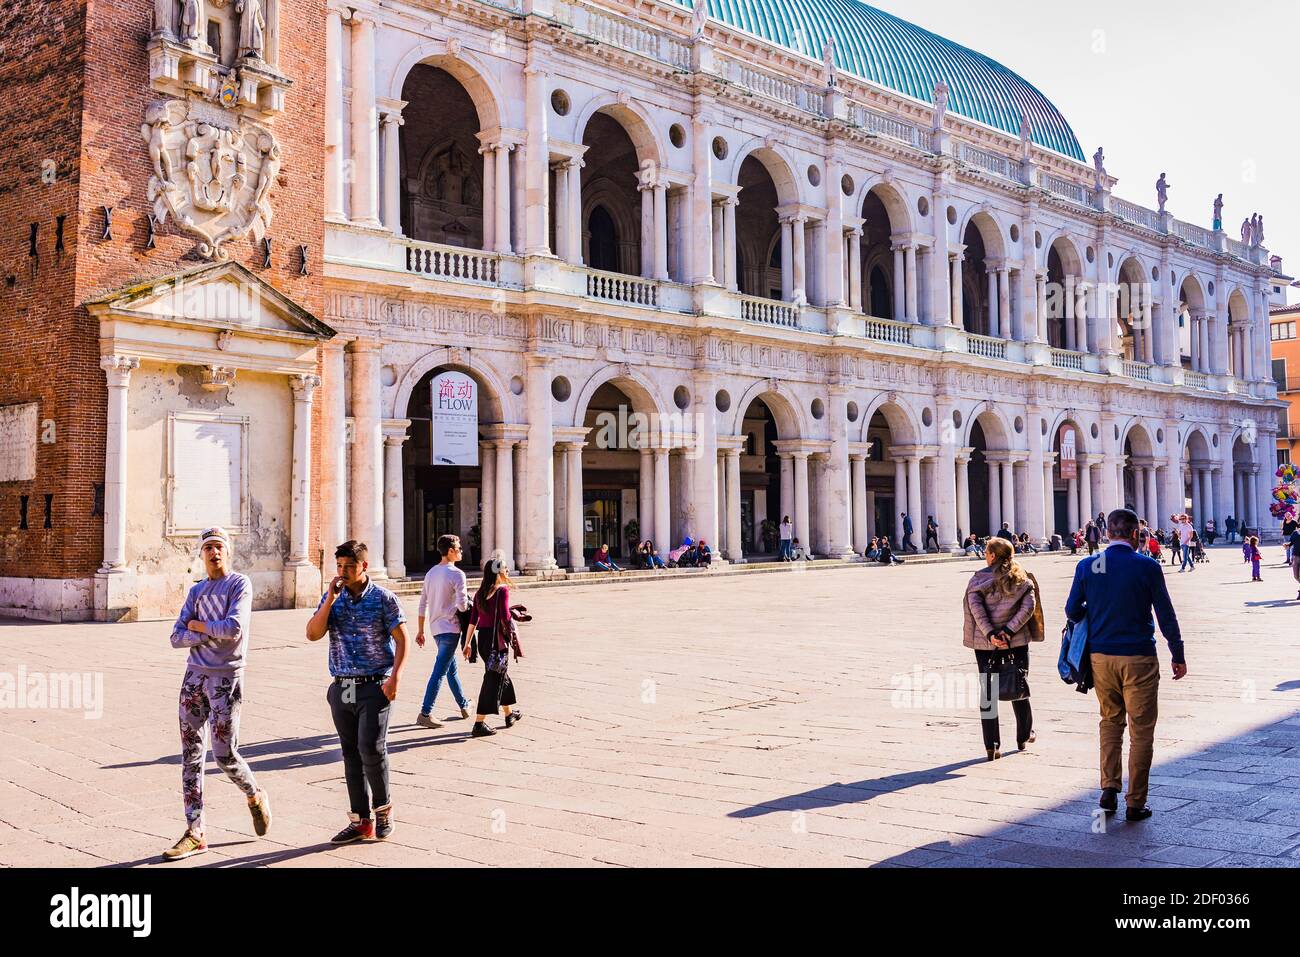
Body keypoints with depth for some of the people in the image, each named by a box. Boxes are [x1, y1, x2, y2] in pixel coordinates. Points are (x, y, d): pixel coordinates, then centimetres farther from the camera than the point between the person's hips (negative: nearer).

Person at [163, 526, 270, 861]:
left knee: (224, 755, -6)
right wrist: (212, 633, -9)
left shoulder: (240, 584, -3)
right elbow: (177, 637, 6)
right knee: (190, 755, 3)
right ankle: (195, 833, 7)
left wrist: (198, 625, -4)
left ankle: (255, 797, 25)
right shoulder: (196, 591, 14)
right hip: (194, 676, 6)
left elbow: (234, 628, -18)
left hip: (226, 678, -6)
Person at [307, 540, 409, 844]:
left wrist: (395, 677, -15)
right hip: (341, 688, 5)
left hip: (374, 687, -5)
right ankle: (361, 821, 16)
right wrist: (330, 600, -11)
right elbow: (313, 634, -2)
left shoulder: (383, 598, -4)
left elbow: (401, 640, -3)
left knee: (371, 748, -13)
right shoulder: (331, 598, 8)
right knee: (351, 754, 8)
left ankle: (383, 808, 10)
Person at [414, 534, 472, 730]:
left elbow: (423, 604, 13)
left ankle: (464, 706, 33)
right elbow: (462, 605, -19)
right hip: (450, 628, -9)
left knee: (451, 669, 20)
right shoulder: (456, 574, -14)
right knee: (439, 671, -7)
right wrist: (470, 603, 4)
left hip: (436, 628, 9)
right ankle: (425, 714, -7)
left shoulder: (430, 573, 11)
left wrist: (420, 630, 18)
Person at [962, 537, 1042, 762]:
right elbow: (1028, 607, -8)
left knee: (987, 692, 2)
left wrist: (990, 634, -17)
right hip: (1017, 641, 2)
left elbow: (975, 608, -13)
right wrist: (1009, 630, -12)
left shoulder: (978, 579, 0)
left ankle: (991, 746, -2)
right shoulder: (1023, 580, 5)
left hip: (986, 642, -1)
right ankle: (1024, 738, 30)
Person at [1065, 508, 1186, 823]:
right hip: (1138, 658, -3)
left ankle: (1109, 789, 11)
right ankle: (1136, 803, 9)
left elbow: (1073, 611, 4)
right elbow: (1166, 615, -5)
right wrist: (1178, 655, 5)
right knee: (1141, 730, 7)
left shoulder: (1086, 567, -2)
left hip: (1101, 656, 3)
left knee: (1110, 721, 20)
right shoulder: (1147, 567, -9)